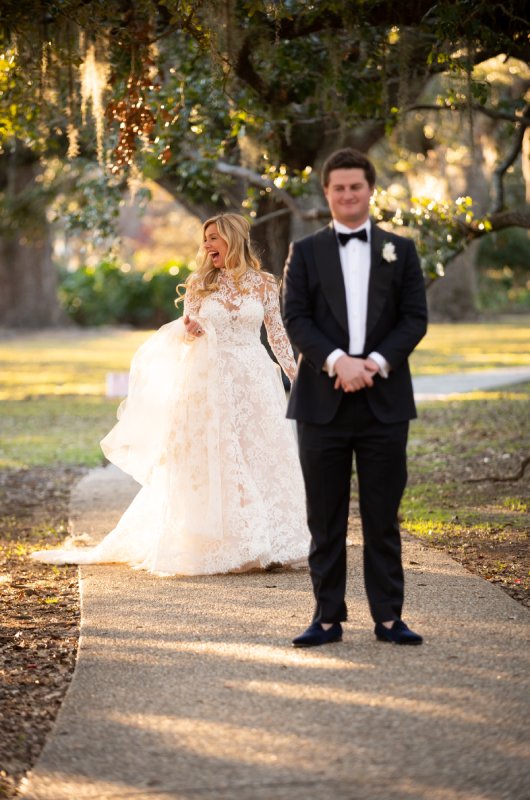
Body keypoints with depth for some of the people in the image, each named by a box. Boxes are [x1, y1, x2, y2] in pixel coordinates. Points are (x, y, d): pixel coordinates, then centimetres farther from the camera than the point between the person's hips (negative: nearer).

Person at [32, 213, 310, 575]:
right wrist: (188, 330, -16)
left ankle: (265, 543, 5)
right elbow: (185, 331, 8)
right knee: (212, 464, -1)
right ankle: (217, 545, 5)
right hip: (211, 382, 0)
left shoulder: (264, 284, 3)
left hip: (254, 381, 0)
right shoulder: (200, 284, 6)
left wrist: (297, 377, 0)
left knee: (261, 460, -2)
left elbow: (278, 334, 5)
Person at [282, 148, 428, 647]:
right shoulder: (306, 252, 8)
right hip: (323, 401, 0)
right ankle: (328, 617, 8)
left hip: (384, 400, 0)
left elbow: (415, 318, 2)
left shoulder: (400, 251, 10)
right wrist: (336, 361, -17)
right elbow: (295, 318, -2)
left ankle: (388, 617, 9)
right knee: (325, 520, 3)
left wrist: (376, 362, -13)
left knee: (382, 517, 3)